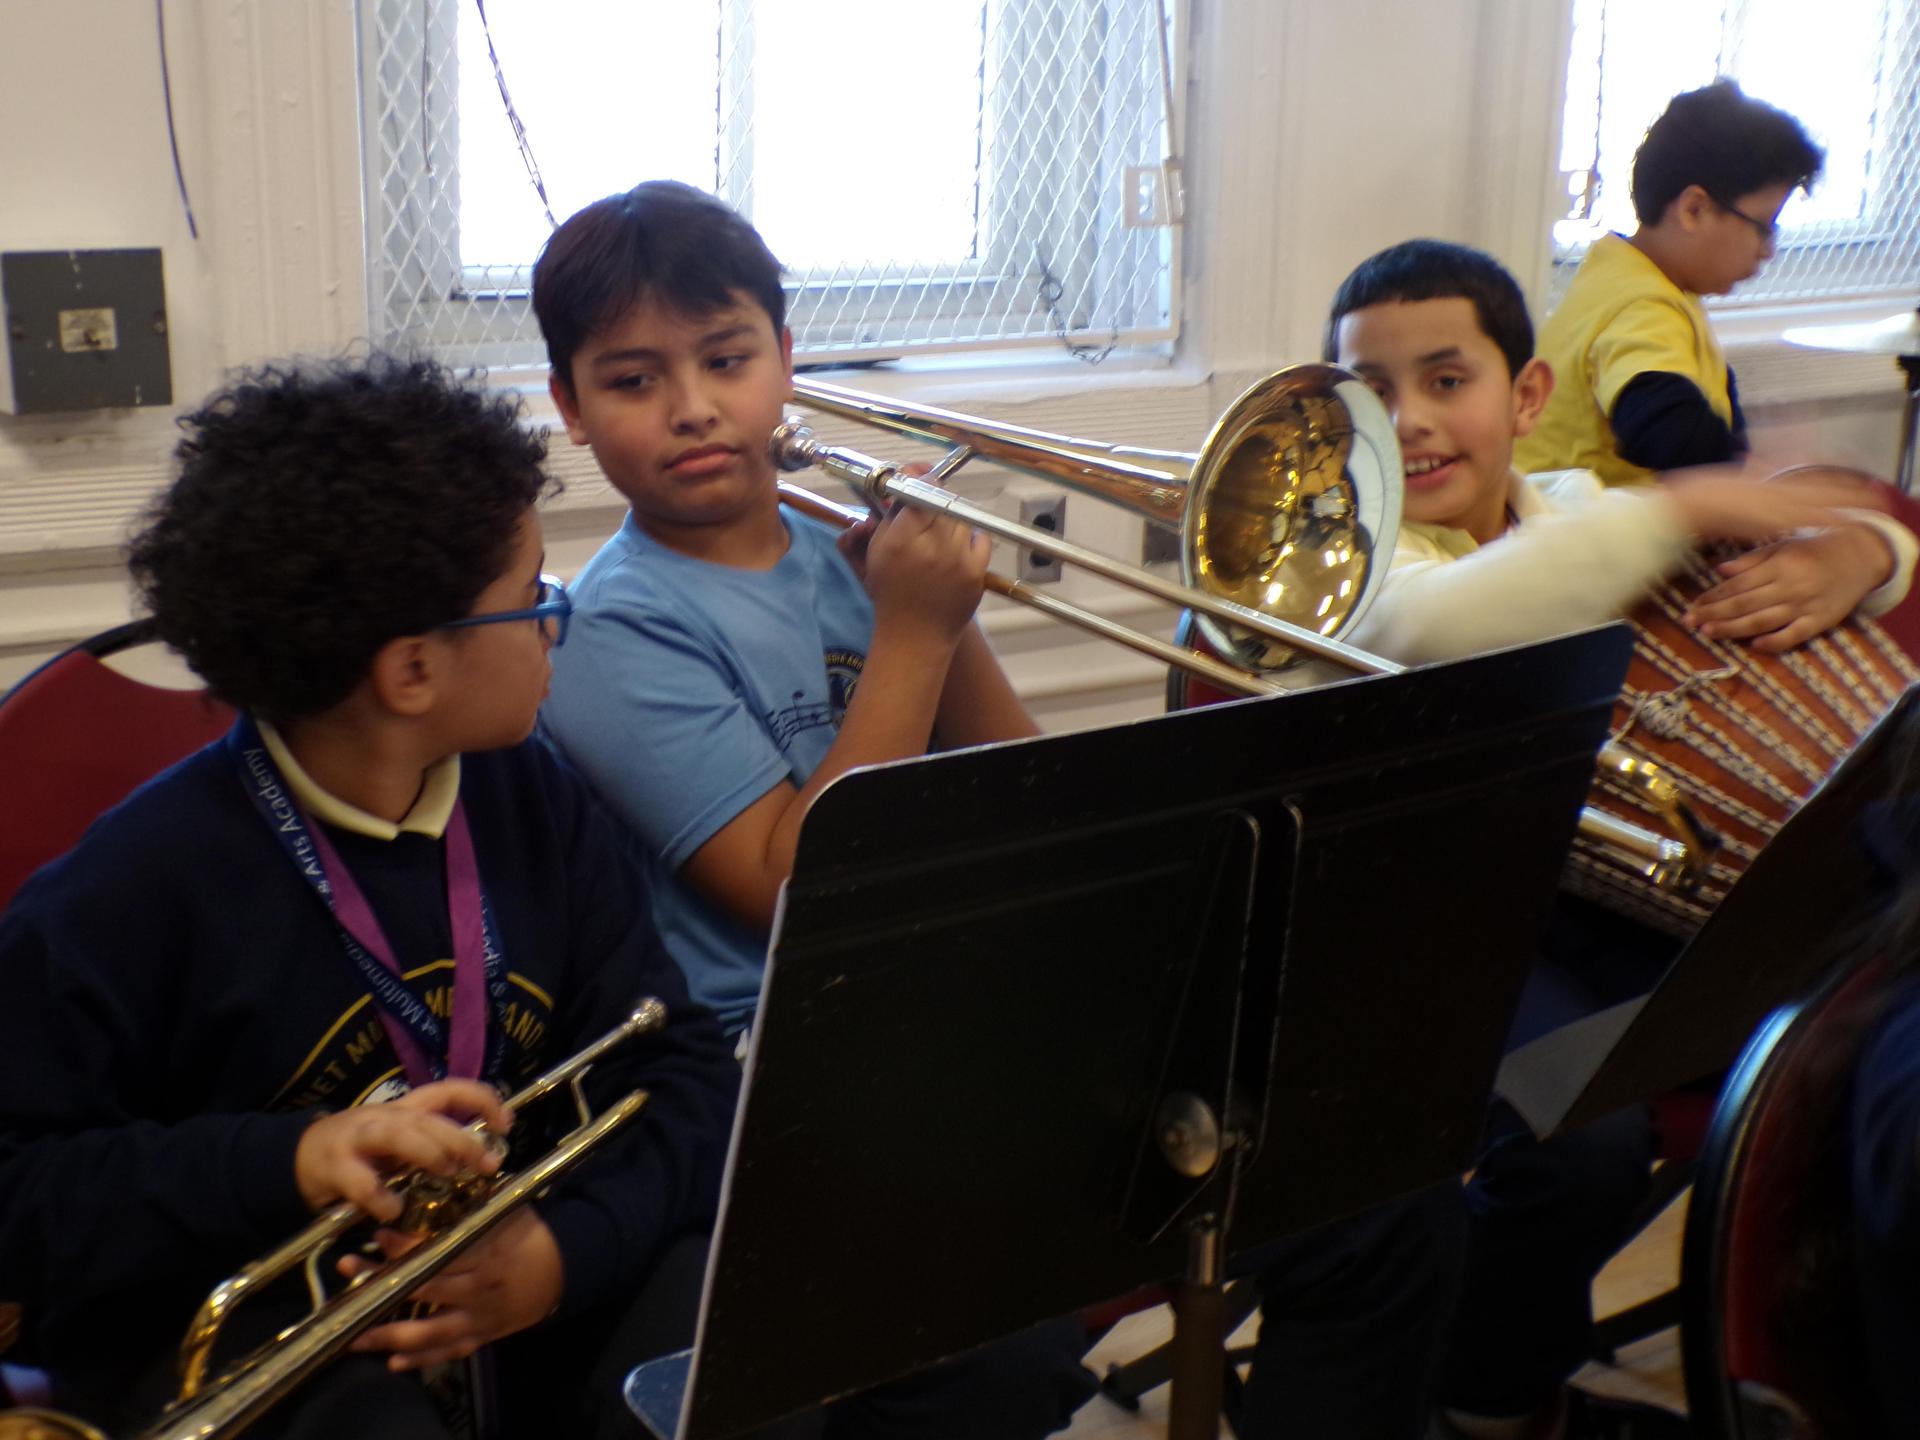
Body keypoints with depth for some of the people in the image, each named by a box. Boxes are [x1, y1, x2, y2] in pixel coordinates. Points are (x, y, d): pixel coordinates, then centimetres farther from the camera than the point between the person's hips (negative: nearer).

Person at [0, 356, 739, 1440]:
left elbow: (683, 1067, -2)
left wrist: (573, 1246, -23)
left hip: (511, 1289, 5)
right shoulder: (131, 888, -14)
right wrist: (285, 1162, -28)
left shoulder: (537, 806, 1)